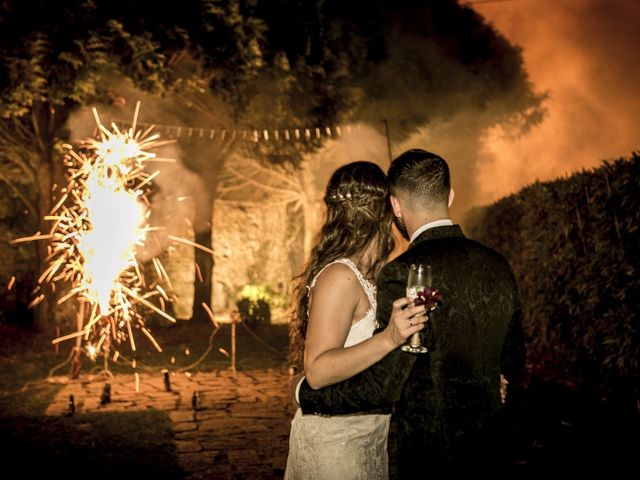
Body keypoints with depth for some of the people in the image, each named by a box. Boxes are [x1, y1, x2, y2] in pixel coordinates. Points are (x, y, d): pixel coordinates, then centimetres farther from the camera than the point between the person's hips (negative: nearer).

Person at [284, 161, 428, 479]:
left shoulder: (364, 274, 6)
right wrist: (389, 339, -36)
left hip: (367, 436, 9)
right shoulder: (340, 277, -20)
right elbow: (318, 371, -27)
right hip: (334, 439, -9)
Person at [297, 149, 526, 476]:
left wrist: (306, 393, -6)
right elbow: (513, 362, 11)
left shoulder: (404, 274, -21)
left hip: (429, 457, -7)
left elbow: (382, 385, -20)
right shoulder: (498, 265, 0)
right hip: (487, 449, 7)